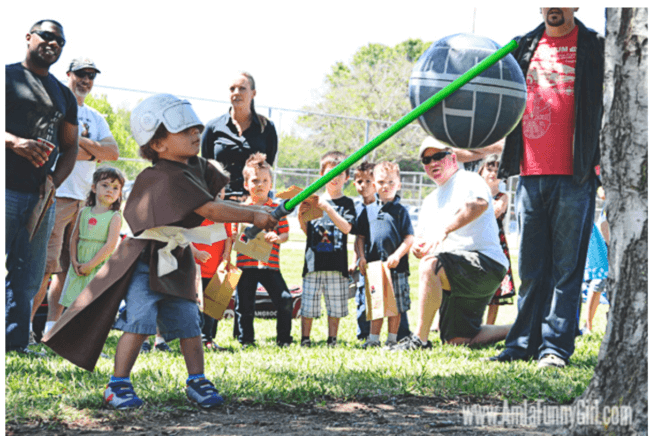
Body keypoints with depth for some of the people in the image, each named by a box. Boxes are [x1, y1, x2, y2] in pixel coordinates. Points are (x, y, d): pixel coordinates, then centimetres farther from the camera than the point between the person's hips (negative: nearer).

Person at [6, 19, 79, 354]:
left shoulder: (63, 95, 21)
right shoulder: (9, 76, 3)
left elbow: (70, 147, 21)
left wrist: (54, 181, 3)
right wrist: (16, 142, -24)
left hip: (41, 197, 6)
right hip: (7, 188, -6)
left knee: (28, 276, 4)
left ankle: (15, 341, 6)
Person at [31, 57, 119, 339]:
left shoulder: (95, 118, 22)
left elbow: (113, 153, 7)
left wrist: (80, 140, -6)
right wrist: (93, 151, -5)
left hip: (84, 199, 7)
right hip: (56, 196, -7)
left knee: (68, 267, 4)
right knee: (45, 266, -14)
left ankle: (52, 328, 8)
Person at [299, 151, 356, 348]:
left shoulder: (347, 203, 5)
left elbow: (346, 227, -11)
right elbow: (307, 231, 13)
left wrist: (328, 208, -19)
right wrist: (301, 218, -7)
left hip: (336, 263, -1)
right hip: (314, 261, 1)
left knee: (335, 304, 4)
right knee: (308, 303, 2)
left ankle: (332, 339, 14)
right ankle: (305, 339, 11)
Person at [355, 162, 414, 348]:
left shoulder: (400, 211, 0)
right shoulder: (368, 211, 10)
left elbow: (409, 239, -5)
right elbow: (361, 236, 13)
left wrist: (397, 255, -17)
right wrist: (362, 257, 1)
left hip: (396, 265, -2)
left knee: (396, 305, 3)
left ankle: (392, 339, 13)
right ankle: (373, 338, 15)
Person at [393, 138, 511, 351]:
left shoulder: (468, 180, -2)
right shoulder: (431, 200, 26)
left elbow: (480, 204, -26)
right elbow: (421, 240, 25)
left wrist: (444, 230, -36)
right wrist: (417, 247, -2)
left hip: (485, 264, -9)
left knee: (430, 265, -34)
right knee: (458, 339, 3)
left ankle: (420, 338, -30)